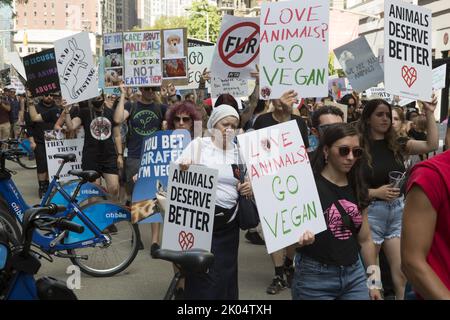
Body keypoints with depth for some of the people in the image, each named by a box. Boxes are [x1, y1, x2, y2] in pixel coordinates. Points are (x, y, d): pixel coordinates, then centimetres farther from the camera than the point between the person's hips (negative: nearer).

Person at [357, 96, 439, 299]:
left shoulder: (396, 145, 7)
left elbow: (432, 145, -1)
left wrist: (429, 113, -3)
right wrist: (375, 192, -22)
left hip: (398, 210, 5)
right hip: (371, 212, -4)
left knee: (402, 271, 7)